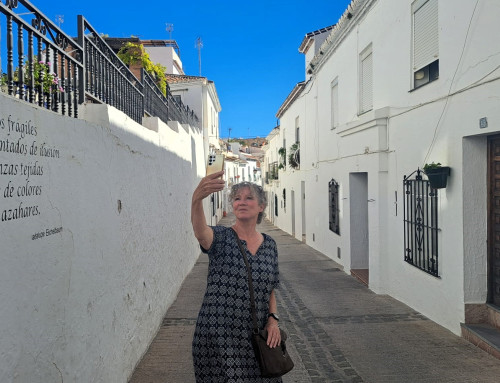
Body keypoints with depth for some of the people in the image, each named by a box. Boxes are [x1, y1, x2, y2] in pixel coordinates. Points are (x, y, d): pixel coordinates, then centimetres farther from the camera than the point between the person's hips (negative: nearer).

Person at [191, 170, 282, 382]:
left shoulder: (270, 244, 4)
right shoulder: (221, 238, -9)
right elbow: (200, 232, -34)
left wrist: (273, 318, -4)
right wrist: (196, 198, -53)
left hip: (257, 339, 4)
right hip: (218, 339, -4)